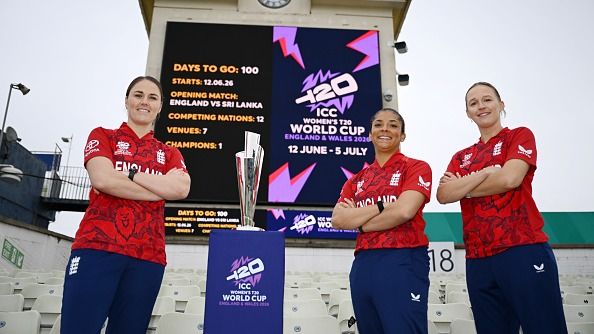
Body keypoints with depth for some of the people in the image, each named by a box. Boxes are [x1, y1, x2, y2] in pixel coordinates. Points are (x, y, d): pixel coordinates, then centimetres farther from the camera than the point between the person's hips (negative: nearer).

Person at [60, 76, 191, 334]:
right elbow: (102, 179, -7)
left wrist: (128, 173, -6)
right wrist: (162, 188, -4)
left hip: (148, 257, 3)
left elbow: (181, 189, -3)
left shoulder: (169, 154, 18)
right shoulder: (103, 136, 13)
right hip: (97, 247, -2)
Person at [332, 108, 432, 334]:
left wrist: (358, 221, -1)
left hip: (403, 263, -5)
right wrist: (383, 205, -8)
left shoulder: (416, 168, 3)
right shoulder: (357, 179, 16)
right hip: (363, 264, 5)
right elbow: (337, 220, 2)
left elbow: (404, 211, -14)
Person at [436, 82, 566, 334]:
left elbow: (510, 178, -12)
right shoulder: (461, 157, 17)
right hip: (478, 260, 5)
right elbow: (443, 195, 1)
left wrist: (463, 187, 1)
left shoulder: (520, 136, 7)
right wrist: (485, 173, -9)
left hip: (523, 251, -5)